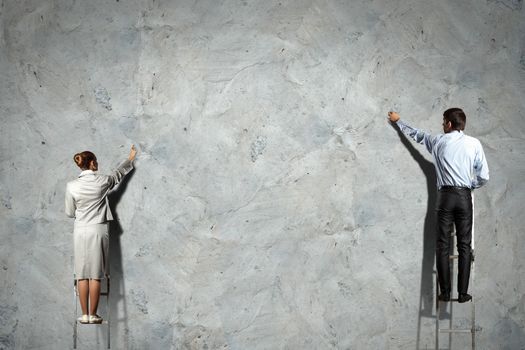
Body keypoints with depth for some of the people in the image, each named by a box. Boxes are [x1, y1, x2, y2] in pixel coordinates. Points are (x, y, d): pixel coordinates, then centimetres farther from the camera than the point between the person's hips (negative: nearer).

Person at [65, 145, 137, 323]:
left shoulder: (72, 186, -4)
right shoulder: (102, 181, -5)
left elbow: (70, 212, 5)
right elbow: (119, 173, 16)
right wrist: (130, 159, 32)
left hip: (81, 231, 1)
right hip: (98, 230, -1)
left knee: (82, 274, 6)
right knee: (95, 275, 2)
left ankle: (84, 315, 9)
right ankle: (93, 315, 6)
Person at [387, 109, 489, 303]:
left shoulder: (438, 141, 4)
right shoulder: (474, 143, 3)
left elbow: (416, 134, 22)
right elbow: (483, 176, 1)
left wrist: (398, 121, 38)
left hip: (446, 196, 0)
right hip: (464, 197, 0)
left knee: (443, 246, 4)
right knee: (464, 246, 3)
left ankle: (445, 292, 3)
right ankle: (463, 293, 1)